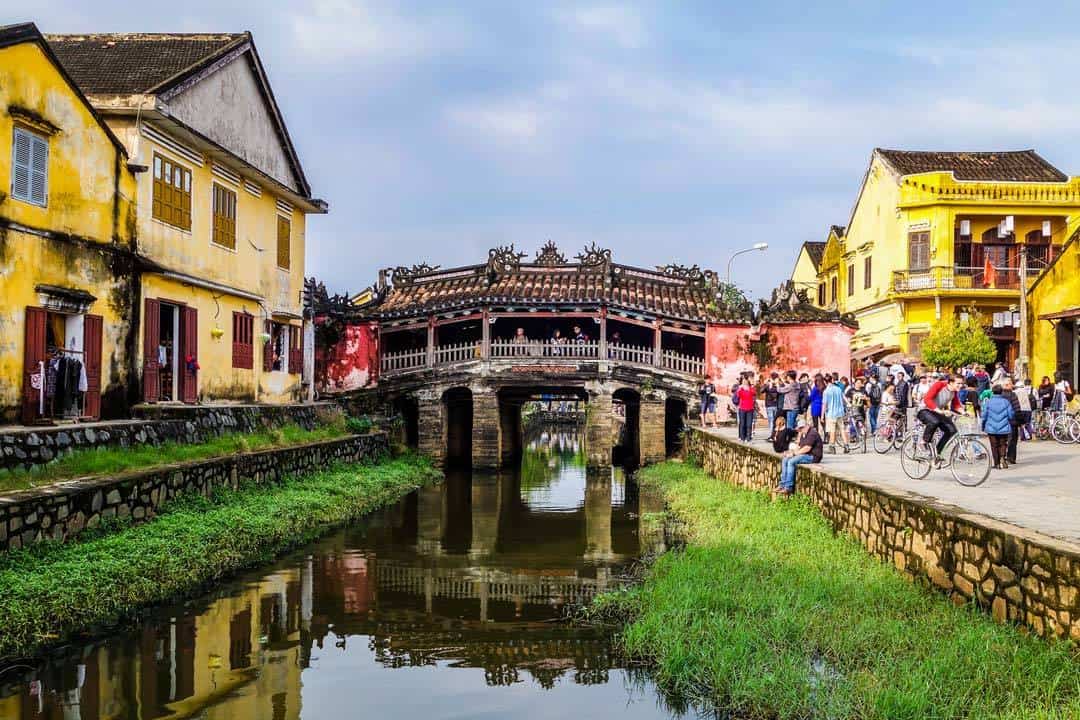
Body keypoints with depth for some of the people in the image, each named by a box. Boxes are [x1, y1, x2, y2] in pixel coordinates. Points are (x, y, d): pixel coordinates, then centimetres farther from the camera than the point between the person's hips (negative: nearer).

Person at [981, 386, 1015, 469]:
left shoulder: (988, 402, -6)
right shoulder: (1006, 401, -5)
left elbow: (984, 415, -4)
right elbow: (1011, 415, -2)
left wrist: (983, 426, 11)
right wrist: (1009, 421, 21)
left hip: (991, 428, 0)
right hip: (1004, 428, 0)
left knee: (994, 446, 7)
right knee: (1003, 444, 11)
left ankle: (997, 463, 7)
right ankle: (1003, 457, -15)